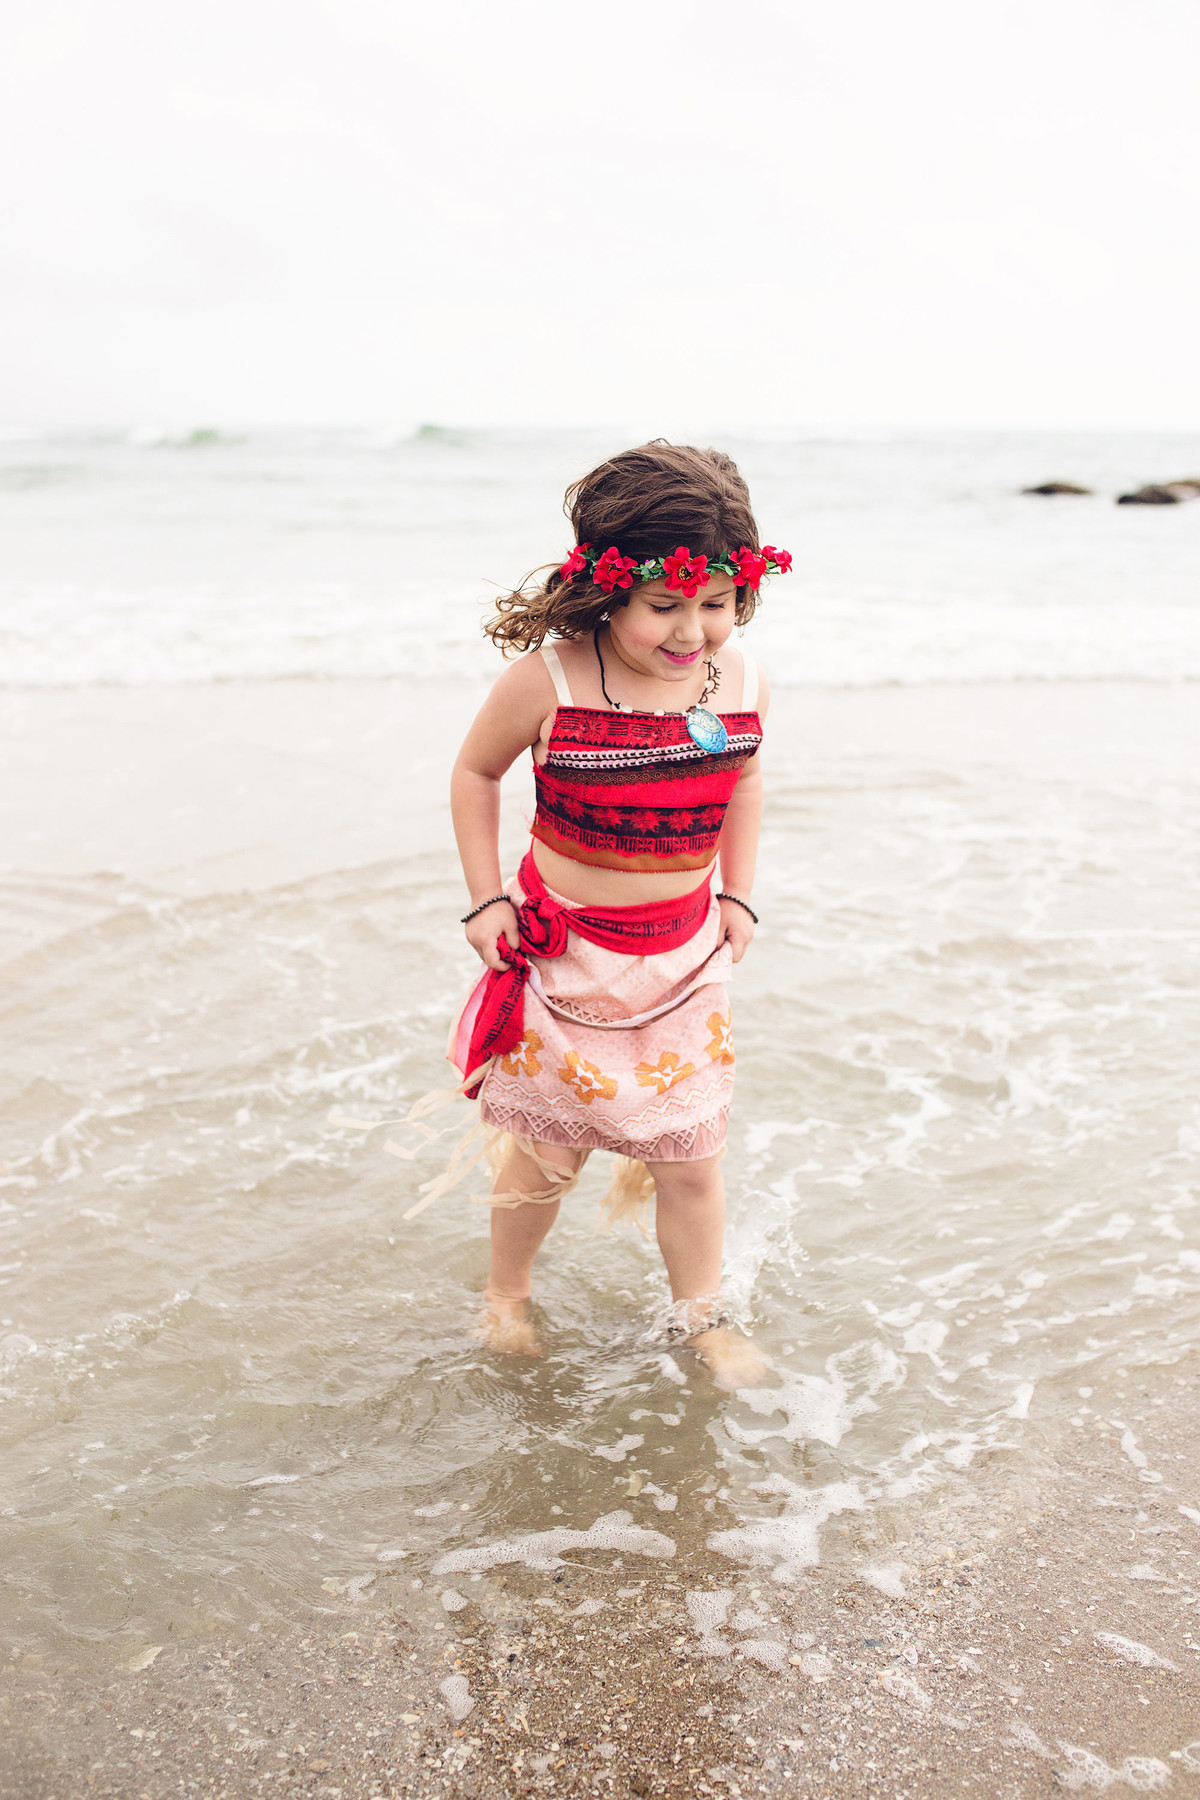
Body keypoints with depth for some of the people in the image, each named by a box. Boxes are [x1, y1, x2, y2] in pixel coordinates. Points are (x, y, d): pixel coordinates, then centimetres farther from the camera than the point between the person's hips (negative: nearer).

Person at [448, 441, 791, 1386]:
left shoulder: (743, 683, -8)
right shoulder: (547, 683, -20)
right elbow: (476, 772, -2)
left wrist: (738, 895, 8)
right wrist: (487, 900, -5)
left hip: (685, 956, 3)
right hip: (564, 954, -3)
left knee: (690, 1158, 10)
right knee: (544, 1151, 13)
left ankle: (701, 1314, 33)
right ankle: (507, 1294, 39)